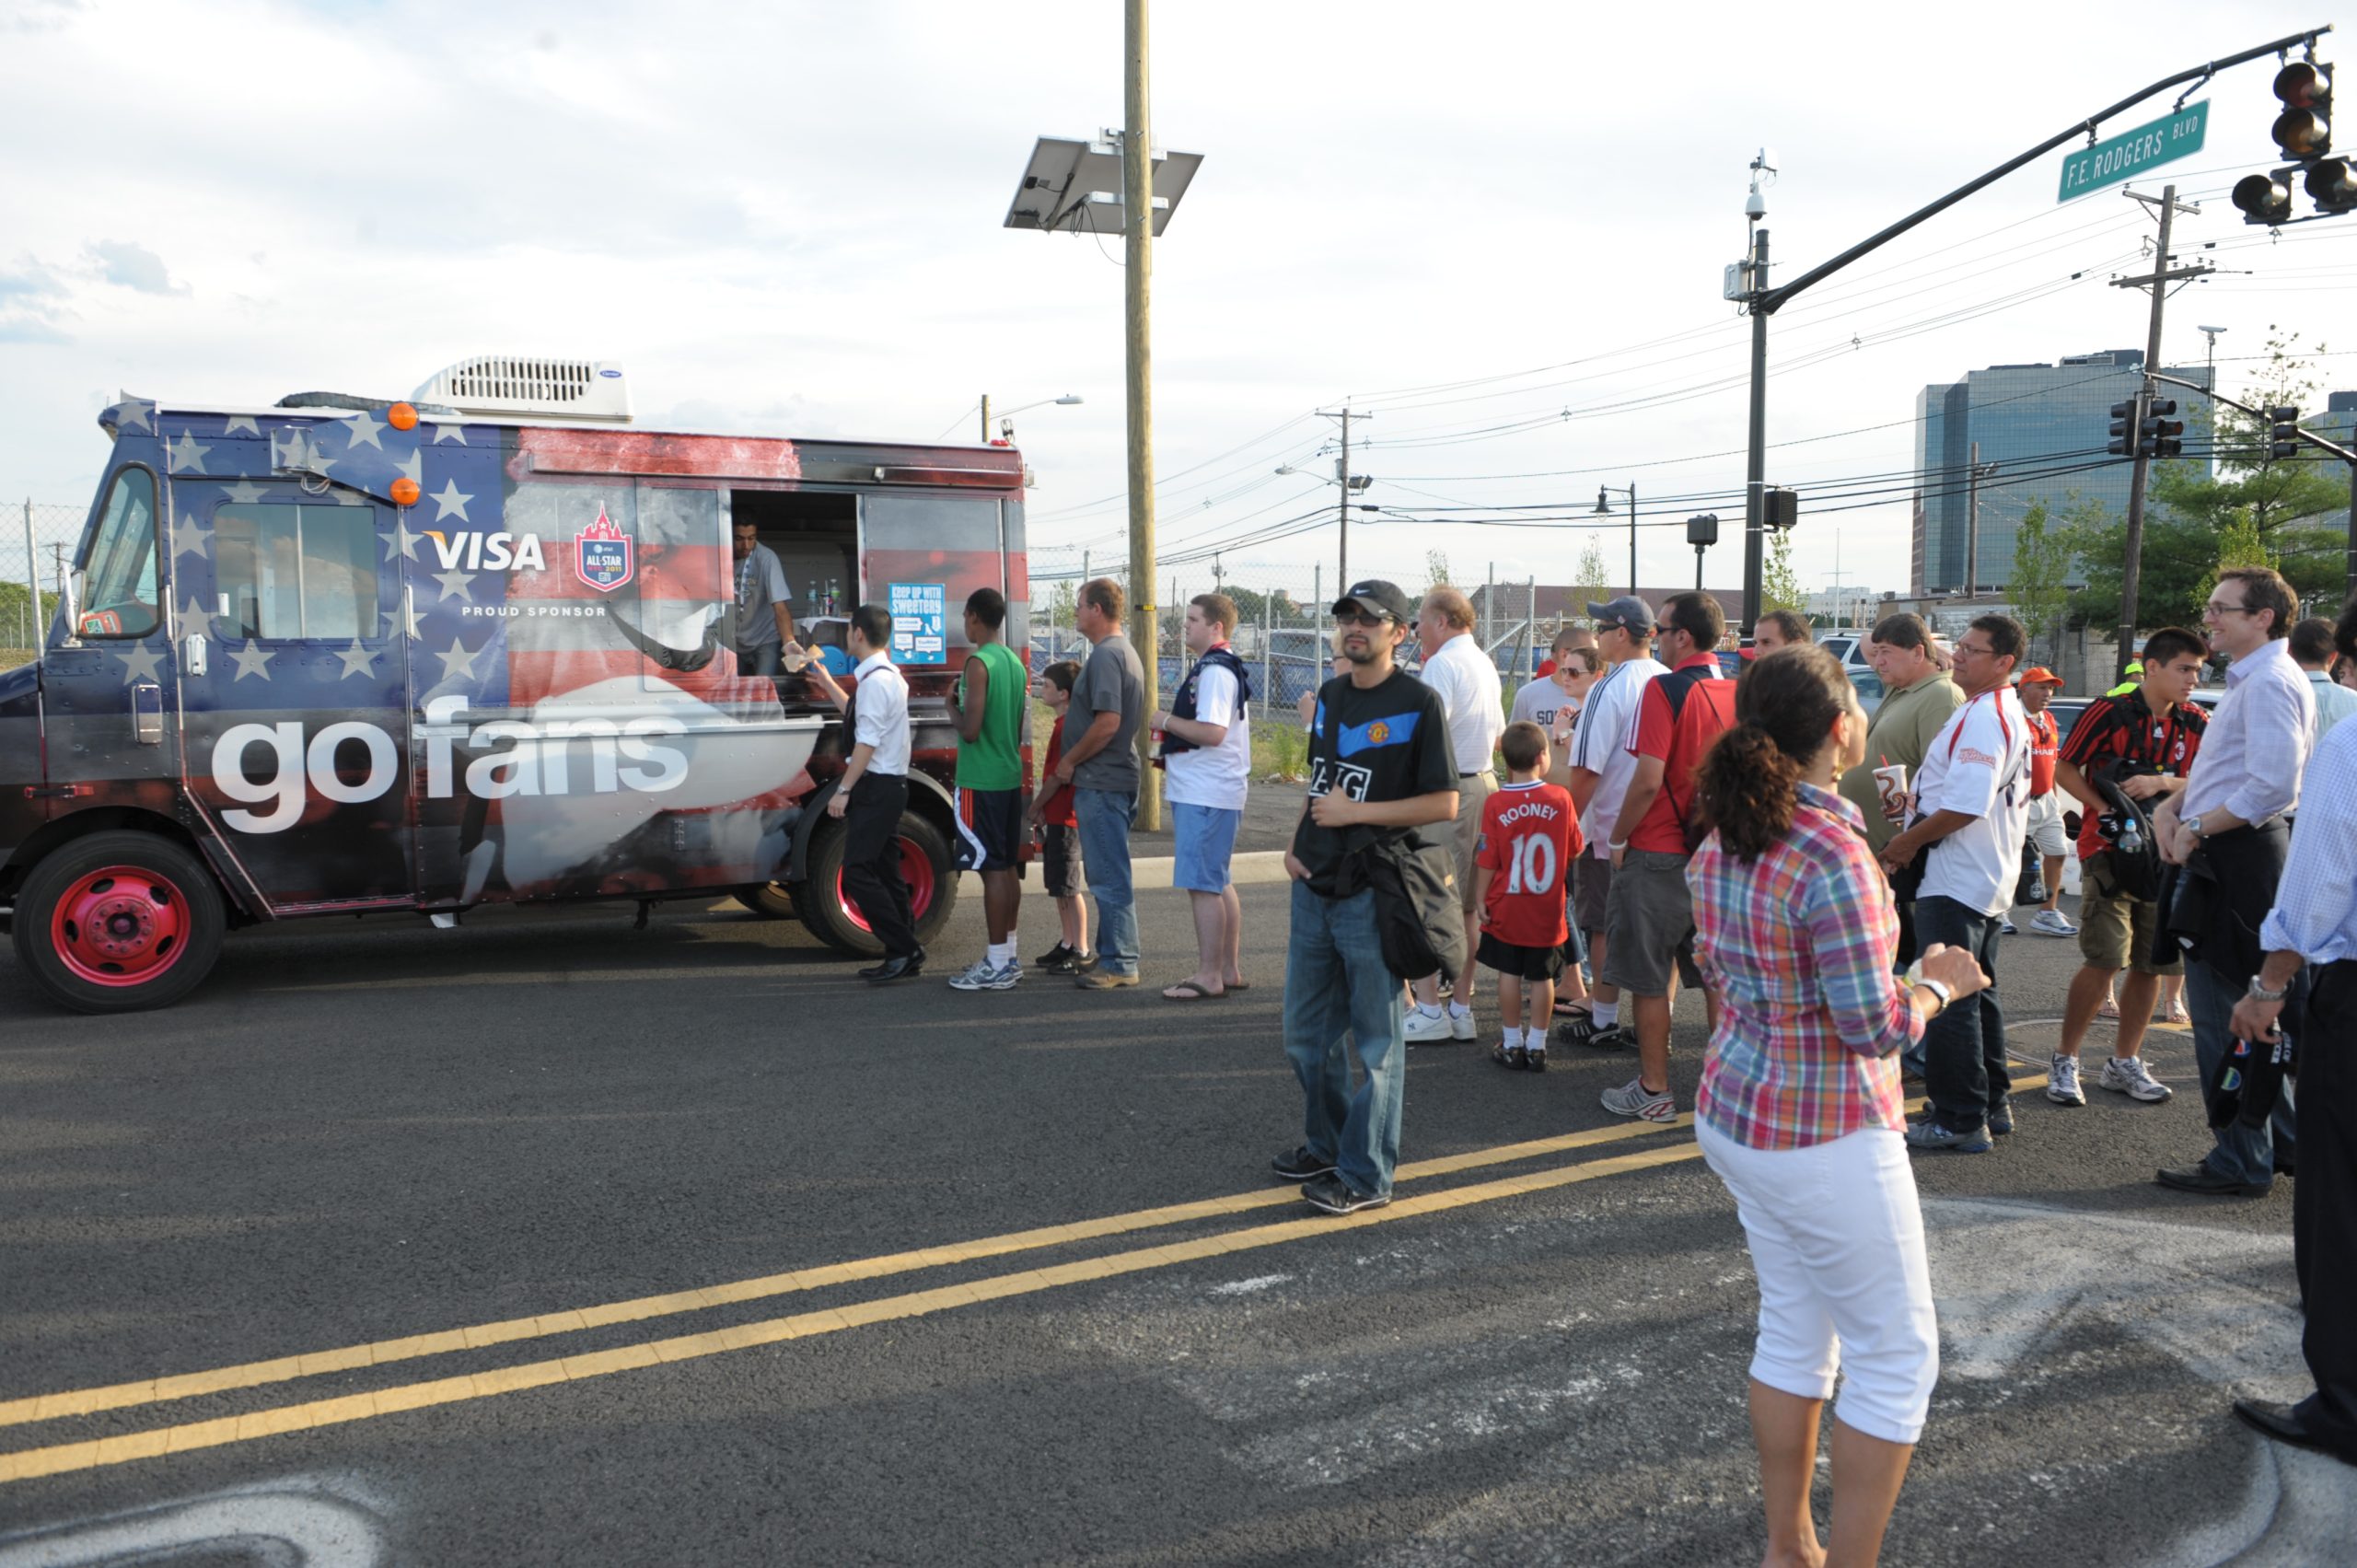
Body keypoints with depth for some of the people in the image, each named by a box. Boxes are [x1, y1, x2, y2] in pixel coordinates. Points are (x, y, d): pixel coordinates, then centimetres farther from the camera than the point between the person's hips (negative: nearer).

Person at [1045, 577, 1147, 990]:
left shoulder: (1106, 655, -16)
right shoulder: (1124, 651, 17)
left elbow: (1107, 723, -25)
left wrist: (1068, 762, -12)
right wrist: (1070, 766, 20)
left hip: (1101, 783, -11)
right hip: (1116, 779, 11)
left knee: (1109, 877, -5)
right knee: (1109, 874, 16)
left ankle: (1119, 964, 0)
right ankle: (1113, 956, 23)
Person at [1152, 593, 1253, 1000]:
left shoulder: (1215, 671, -16)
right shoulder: (1217, 668, 17)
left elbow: (1212, 732, -25)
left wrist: (1166, 720, -13)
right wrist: (1171, 733, 14)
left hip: (1206, 796, -11)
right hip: (1203, 792, 11)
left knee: (1202, 884, -7)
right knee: (1217, 883, 15)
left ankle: (1208, 976, -2)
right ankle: (1230, 969, 23)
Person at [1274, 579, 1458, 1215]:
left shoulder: (1418, 702, -10)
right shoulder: (1329, 696, 12)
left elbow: (1444, 803, -13)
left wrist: (1355, 812, -17)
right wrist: (1297, 845, 6)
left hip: (1372, 894, -7)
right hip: (1315, 889, 8)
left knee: (1375, 1040, 4)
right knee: (1306, 1035, 17)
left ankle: (1366, 1175, 14)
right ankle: (1326, 1146, 34)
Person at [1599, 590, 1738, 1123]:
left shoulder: (1665, 689, -15)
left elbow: (1648, 780, -20)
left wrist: (1618, 839, -8)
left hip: (1659, 854, -6)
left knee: (1649, 979, 5)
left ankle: (1652, 1091, 12)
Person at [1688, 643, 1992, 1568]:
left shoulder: (1723, 842, 2)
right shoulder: (1833, 855, -25)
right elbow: (1875, 1026, -21)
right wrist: (1938, 983, -2)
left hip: (1734, 1112, 9)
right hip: (1826, 1142, -9)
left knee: (1793, 1332, 20)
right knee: (1897, 1356, 8)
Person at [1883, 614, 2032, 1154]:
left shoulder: (1982, 717, -18)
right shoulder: (2009, 714, 16)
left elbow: (1965, 805, -26)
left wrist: (1906, 842, -13)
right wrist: (1916, 837, 12)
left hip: (1956, 882, -11)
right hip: (1990, 878, 11)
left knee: (1949, 999, -6)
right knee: (1976, 993, 17)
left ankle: (1960, 1120, -1)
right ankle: (1992, 1105, 26)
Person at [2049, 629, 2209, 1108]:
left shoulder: (2196, 724, 6)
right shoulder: (2110, 711, -9)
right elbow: (2066, 769, -5)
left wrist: (2161, 783, -13)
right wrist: (2104, 808, -16)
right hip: (2108, 852, -5)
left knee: (2151, 965, 7)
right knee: (2105, 960, -13)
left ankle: (2124, 1063, 21)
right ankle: (2065, 1062, 0)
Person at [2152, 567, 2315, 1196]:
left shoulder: (2270, 683, -16)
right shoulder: (2249, 680, 18)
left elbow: (2272, 788, -25)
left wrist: (2196, 828, -16)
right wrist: (2173, 806, 8)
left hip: (2236, 859, -11)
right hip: (2225, 856, 11)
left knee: (2220, 1014, -4)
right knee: (2244, 1009, 19)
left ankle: (2241, 1163, 5)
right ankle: (2286, 1137, 30)